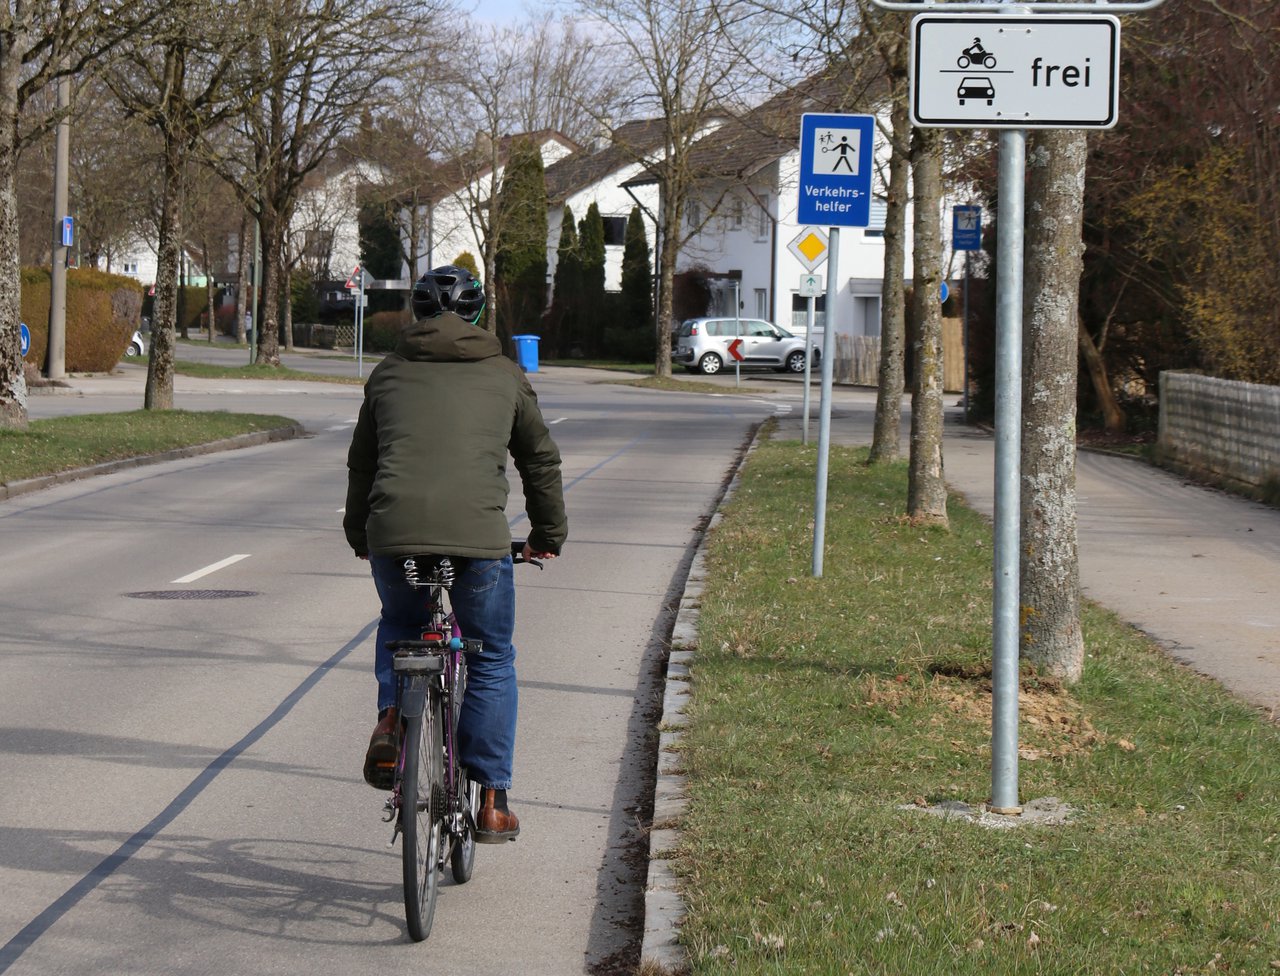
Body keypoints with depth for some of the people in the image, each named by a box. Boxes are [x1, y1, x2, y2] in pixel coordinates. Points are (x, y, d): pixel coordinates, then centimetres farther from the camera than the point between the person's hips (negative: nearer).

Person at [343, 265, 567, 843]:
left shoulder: (389, 374, 19)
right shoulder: (503, 375, 15)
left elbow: (361, 463, 25)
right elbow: (541, 459, 21)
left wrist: (358, 534, 40)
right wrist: (548, 534, 35)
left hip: (393, 531, 2)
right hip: (478, 535, -1)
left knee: (399, 627, 32)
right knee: (492, 660, 16)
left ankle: (392, 717, 5)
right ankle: (491, 800, 15)